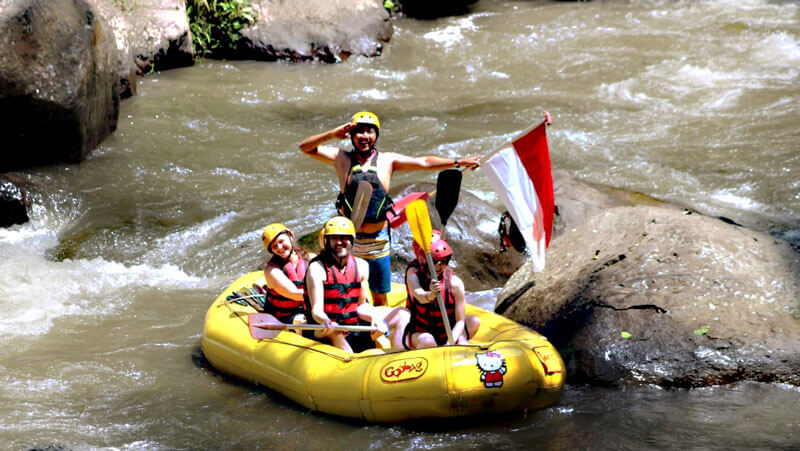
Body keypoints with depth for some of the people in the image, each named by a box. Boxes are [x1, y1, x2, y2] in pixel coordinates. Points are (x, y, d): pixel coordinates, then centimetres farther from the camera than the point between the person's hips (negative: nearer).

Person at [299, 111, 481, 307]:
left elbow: (424, 162, 8)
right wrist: (332, 134, -12)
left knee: (380, 299, 6)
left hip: (378, 240, 1)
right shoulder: (342, 158, 5)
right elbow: (306, 147, 1)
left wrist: (458, 162, 3)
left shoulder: (387, 160, 8)